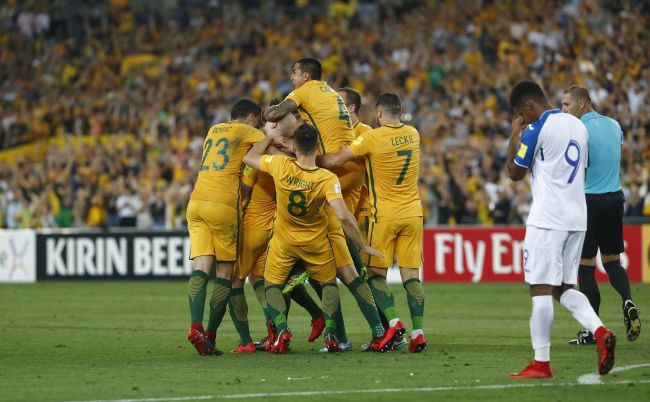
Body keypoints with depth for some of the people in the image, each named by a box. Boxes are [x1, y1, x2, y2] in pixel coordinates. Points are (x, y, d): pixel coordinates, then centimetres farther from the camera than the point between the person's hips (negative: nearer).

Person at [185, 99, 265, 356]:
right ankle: (210, 334, -2)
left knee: (201, 268, -5)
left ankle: (195, 327, -24)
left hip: (196, 202, 5)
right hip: (222, 205, -5)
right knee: (225, 273, 3)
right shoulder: (247, 132, 6)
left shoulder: (214, 130, 25)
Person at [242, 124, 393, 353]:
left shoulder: (281, 166, -20)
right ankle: (330, 334, 1)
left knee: (272, 285, 15)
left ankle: (282, 330, -12)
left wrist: (271, 136, 9)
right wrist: (362, 246, -22)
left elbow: (249, 158, -2)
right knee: (329, 283, 21)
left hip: (284, 241, 0)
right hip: (316, 243, 0)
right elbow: (343, 216, -33)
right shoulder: (327, 179, -25)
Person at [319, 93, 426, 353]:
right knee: (411, 275, 3)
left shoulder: (372, 138, -12)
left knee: (376, 273, 5)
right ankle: (418, 332, -4)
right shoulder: (413, 135, 4)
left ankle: (393, 321, -12)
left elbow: (334, 161, -11)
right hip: (412, 213, 4)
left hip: (384, 215, -4)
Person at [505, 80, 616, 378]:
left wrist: (514, 137, 8)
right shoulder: (577, 125, 14)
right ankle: (599, 331, -10)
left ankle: (541, 363, -3)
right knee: (564, 287, 13)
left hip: (547, 219, -8)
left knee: (541, 288, -3)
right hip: (577, 217, 8)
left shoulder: (535, 130, -10)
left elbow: (515, 173, -2)